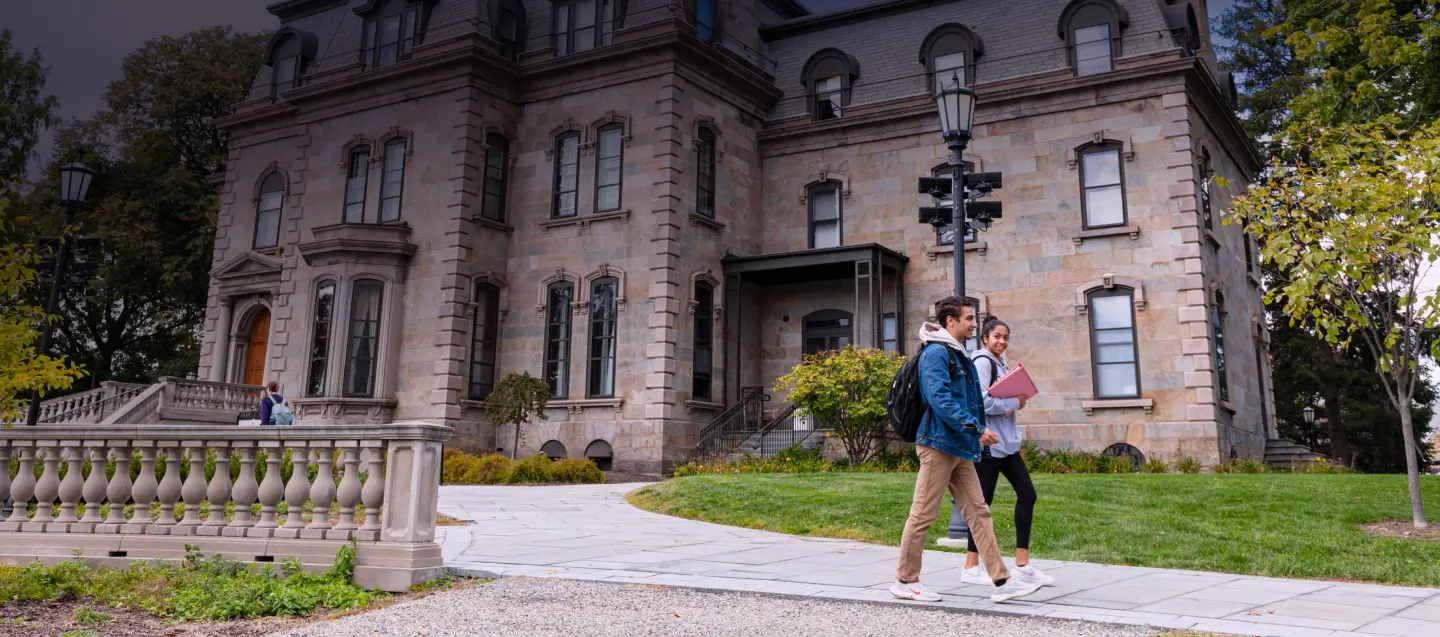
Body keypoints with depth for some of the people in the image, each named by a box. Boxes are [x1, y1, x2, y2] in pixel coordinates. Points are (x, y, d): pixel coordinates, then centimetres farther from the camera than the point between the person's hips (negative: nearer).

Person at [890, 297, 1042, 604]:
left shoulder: (958, 355, 19)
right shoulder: (936, 353, -11)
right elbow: (941, 400, -22)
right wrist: (976, 429, -23)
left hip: (960, 448, 10)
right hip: (939, 444, -10)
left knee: (978, 512, 6)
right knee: (923, 515, -2)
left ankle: (1001, 581, 8)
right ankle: (906, 581, 9)